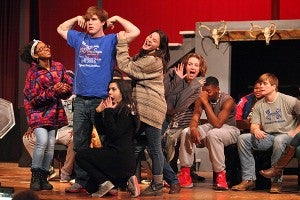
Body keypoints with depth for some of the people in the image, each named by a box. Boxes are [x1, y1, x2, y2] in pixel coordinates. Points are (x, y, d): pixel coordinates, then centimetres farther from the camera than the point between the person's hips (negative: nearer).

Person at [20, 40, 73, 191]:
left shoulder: (58, 67, 1)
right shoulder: (33, 72, -13)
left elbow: (69, 85, 8)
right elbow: (34, 98, -16)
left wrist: (65, 89, -15)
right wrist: (53, 91, -26)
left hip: (54, 111, 5)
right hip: (38, 111, -5)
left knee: (51, 144, 0)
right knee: (42, 141, -20)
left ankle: (43, 177, 11)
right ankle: (35, 177, -8)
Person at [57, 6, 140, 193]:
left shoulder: (110, 40, 2)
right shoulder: (80, 39, 14)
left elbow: (135, 32, -9)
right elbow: (61, 29, 30)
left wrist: (116, 18, 0)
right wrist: (77, 19, 17)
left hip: (101, 99, -5)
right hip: (80, 100, 5)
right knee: (80, 143, 8)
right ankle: (81, 181, 14)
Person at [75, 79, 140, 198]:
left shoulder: (126, 110, -12)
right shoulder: (118, 109, 16)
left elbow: (113, 134, -21)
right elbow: (103, 131, 15)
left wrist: (109, 112, -16)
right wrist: (99, 112, 5)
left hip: (120, 157, -10)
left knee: (80, 156, -7)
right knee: (91, 188, 12)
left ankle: (104, 182, -10)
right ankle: (126, 181, 8)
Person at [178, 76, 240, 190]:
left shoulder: (227, 101, -22)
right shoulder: (201, 99, -4)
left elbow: (217, 124, -32)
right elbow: (195, 117, -8)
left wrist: (206, 102, -34)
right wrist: (193, 127, -33)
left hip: (229, 129, -6)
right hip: (211, 128, 6)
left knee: (212, 134, -40)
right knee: (186, 132, -18)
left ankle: (220, 175, -33)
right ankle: (185, 173, -16)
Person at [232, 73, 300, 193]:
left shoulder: (289, 101, -2)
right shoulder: (258, 105, 11)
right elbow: (254, 126, 5)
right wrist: (256, 130, -20)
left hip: (286, 135, -5)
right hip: (267, 137, 5)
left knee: (279, 140, -41)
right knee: (242, 138, -17)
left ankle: (276, 181, -31)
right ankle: (248, 179, -19)